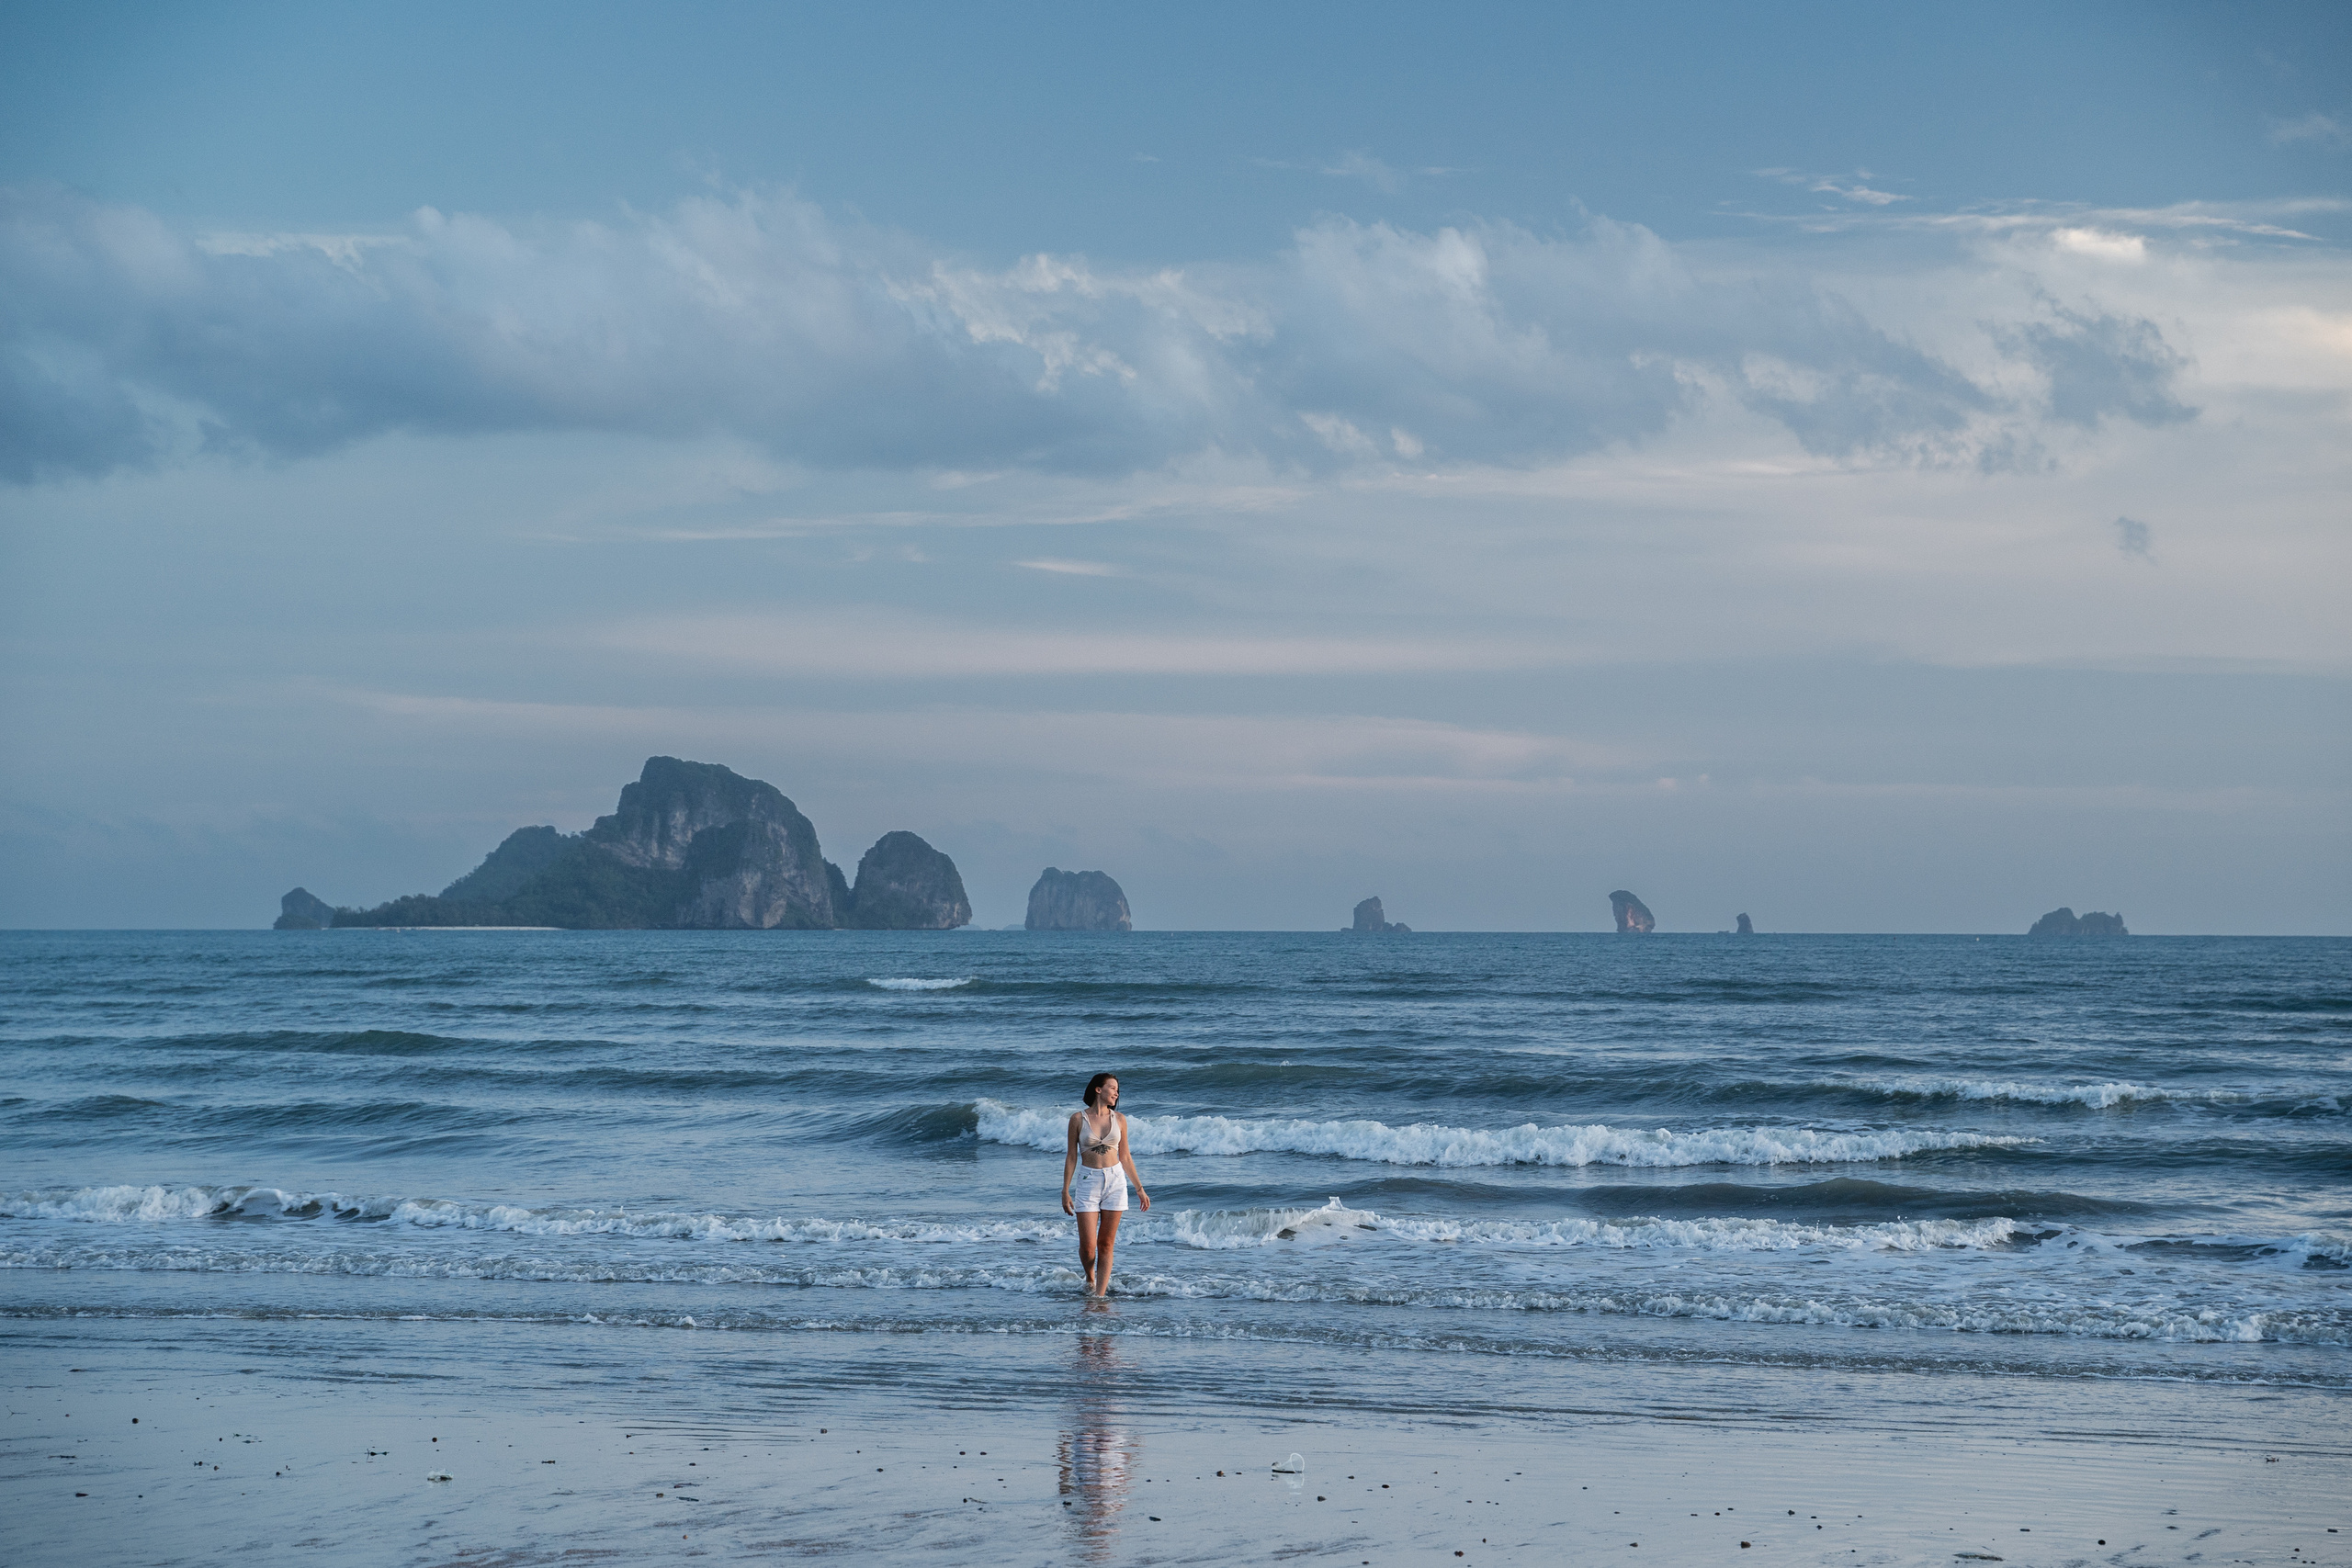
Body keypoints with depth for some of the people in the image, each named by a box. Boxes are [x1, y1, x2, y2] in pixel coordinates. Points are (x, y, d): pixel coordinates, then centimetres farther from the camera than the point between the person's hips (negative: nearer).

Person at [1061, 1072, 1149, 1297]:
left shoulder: (1119, 1119, 5)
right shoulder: (1078, 1118, -2)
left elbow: (1125, 1156, 12)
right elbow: (1071, 1156, 1)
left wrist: (1139, 1189, 12)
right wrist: (1065, 1191, -3)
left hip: (1115, 1180, 2)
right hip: (1088, 1182, -2)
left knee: (1106, 1244, 1)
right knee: (1087, 1245, -5)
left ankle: (1100, 1294, 5)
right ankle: (1090, 1280, 24)